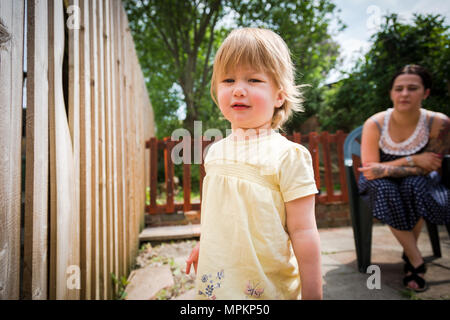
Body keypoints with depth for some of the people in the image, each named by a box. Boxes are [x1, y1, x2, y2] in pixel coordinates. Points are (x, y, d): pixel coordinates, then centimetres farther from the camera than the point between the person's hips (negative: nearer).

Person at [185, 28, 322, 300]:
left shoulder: (288, 155, -17)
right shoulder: (216, 152, 0)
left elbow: (303, 232, -16)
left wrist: (312, 295, -12)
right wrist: (202, 246, 22)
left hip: (269, 287, -5)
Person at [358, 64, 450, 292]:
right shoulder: (375, 124, -20)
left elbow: (427, 168, -16)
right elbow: (369, 168, -21)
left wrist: (386, 169, -31)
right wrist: (412, 160, -27)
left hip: (417, 182, 1)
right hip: (383, 185, 0)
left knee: (415, 184, -33)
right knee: (384, 190, -33)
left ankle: (408, 253, -11)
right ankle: (417, 260, -19)